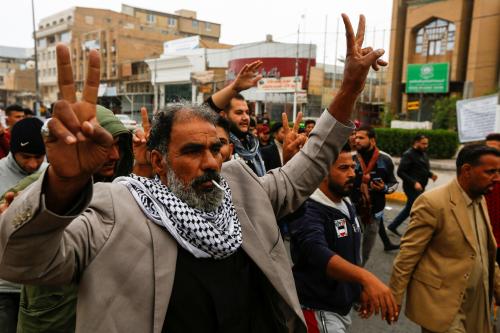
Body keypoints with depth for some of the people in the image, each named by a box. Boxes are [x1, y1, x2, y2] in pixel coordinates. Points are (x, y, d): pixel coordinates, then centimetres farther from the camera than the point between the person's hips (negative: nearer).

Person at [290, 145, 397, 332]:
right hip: (319, 309, -8)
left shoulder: (347, 205, 5)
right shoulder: (309, 210, -24)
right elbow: (319, 254, -41)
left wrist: (361, 288, 14)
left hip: (343, 306, 8)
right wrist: (366, 277, -52)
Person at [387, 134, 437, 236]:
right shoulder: (408, 155, -15)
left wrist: (431, 174, 2)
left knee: (409, 208, 17)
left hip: (420, 187, 9)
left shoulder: (423, 154, 12)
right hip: (412, 188, -9)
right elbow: (400, 172, -19)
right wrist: (414, 183, -26)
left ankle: (392, 226, 29)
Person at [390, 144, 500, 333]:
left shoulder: (480, 200, 6)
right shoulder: (433, 203, -20)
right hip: (441, 304, -8)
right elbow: (407, 256, -18)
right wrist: (394, 300, -14)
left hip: (476, 305, 8)